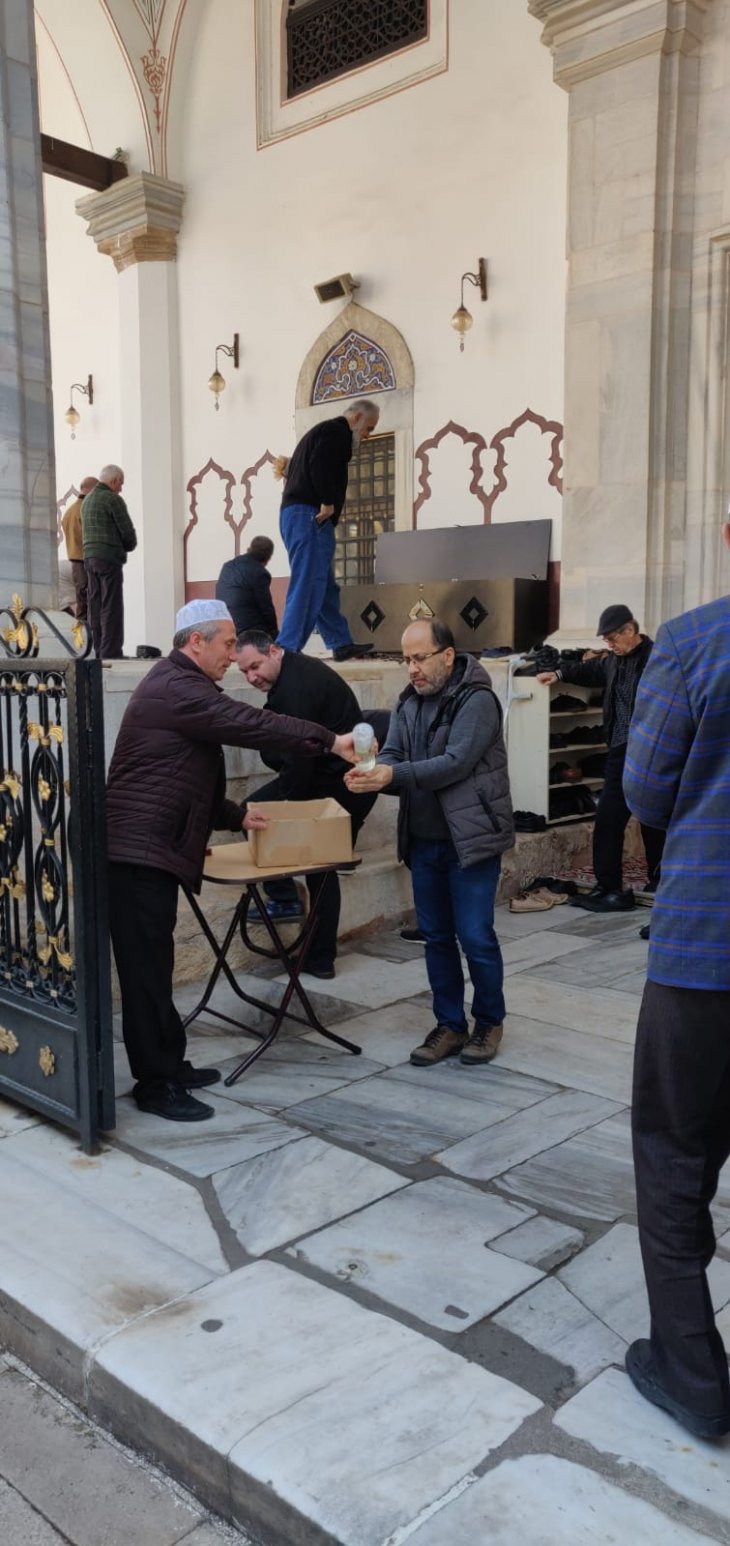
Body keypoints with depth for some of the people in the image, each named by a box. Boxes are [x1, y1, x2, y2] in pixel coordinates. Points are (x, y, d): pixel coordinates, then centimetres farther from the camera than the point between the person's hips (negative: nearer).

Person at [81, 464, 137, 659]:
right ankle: (110, 653, -8)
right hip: (109, 557, -8)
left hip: (89, 557, 8)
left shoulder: (87, 500, 17)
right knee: (111, 607, -6)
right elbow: (127, 531, -12)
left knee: (95, 606, 10)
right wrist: (129, 547, 10)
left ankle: (99, 650, 13)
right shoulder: (113, 499, -9)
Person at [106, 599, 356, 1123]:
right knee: (147, 970, -3)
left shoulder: (176, 686, 20)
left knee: (154, 967, 15)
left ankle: (169, 1066, 25)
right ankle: (155, 1085, 6)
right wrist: (328, 741, -18)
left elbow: (184, 780, 25)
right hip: (139, 852, -11)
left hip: (150, 850, 11)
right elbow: (251, 725, -22)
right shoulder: (176, 688, -14)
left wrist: (236, 816, 20)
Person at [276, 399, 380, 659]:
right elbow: (320, 465, -21)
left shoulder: (322, 431, 28)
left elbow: (310, 467, 23)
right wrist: (328, 503, -17)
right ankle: (287, 649, -17)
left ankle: (341, 643, 18)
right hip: (310, 516, -11)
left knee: (324, 586, 12)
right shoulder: (337, 431, -5)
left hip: (294, 513, 11)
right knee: (308, 584, -13)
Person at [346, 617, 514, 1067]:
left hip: (471, 838, -6)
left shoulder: (477, 700, -13)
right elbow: (394, 755, 2)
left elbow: (455, 763, -22)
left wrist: (394, 775, -30)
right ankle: (449, 1025, 25)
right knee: (437, 937, 12)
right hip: (424, 840, 7)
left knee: (476, 937, 1)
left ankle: (489, 1022, 21)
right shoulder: (410, 702, 10)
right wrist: (371, 773, -21)